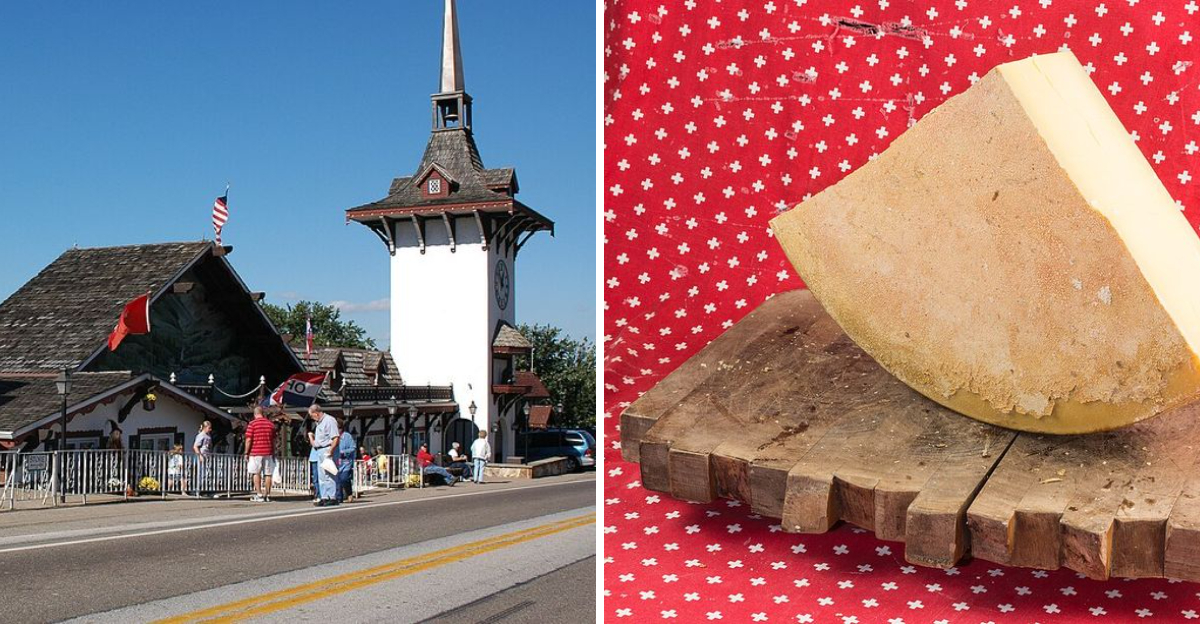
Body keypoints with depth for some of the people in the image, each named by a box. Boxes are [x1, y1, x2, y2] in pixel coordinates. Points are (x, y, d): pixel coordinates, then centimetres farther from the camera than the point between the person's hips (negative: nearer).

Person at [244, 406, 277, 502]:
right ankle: (267, 495, 6)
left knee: (256, 473, 4)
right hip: (268, 453, 3)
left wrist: (246, 453, 0)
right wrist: (273, 453, 16)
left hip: (255, 452, -3)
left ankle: (259, 495, -1)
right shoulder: (271, 424, 8)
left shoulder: (252, 424, -5)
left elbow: (248, 440, -8)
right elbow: (274, 441, 10)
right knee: (268, 474, 5)